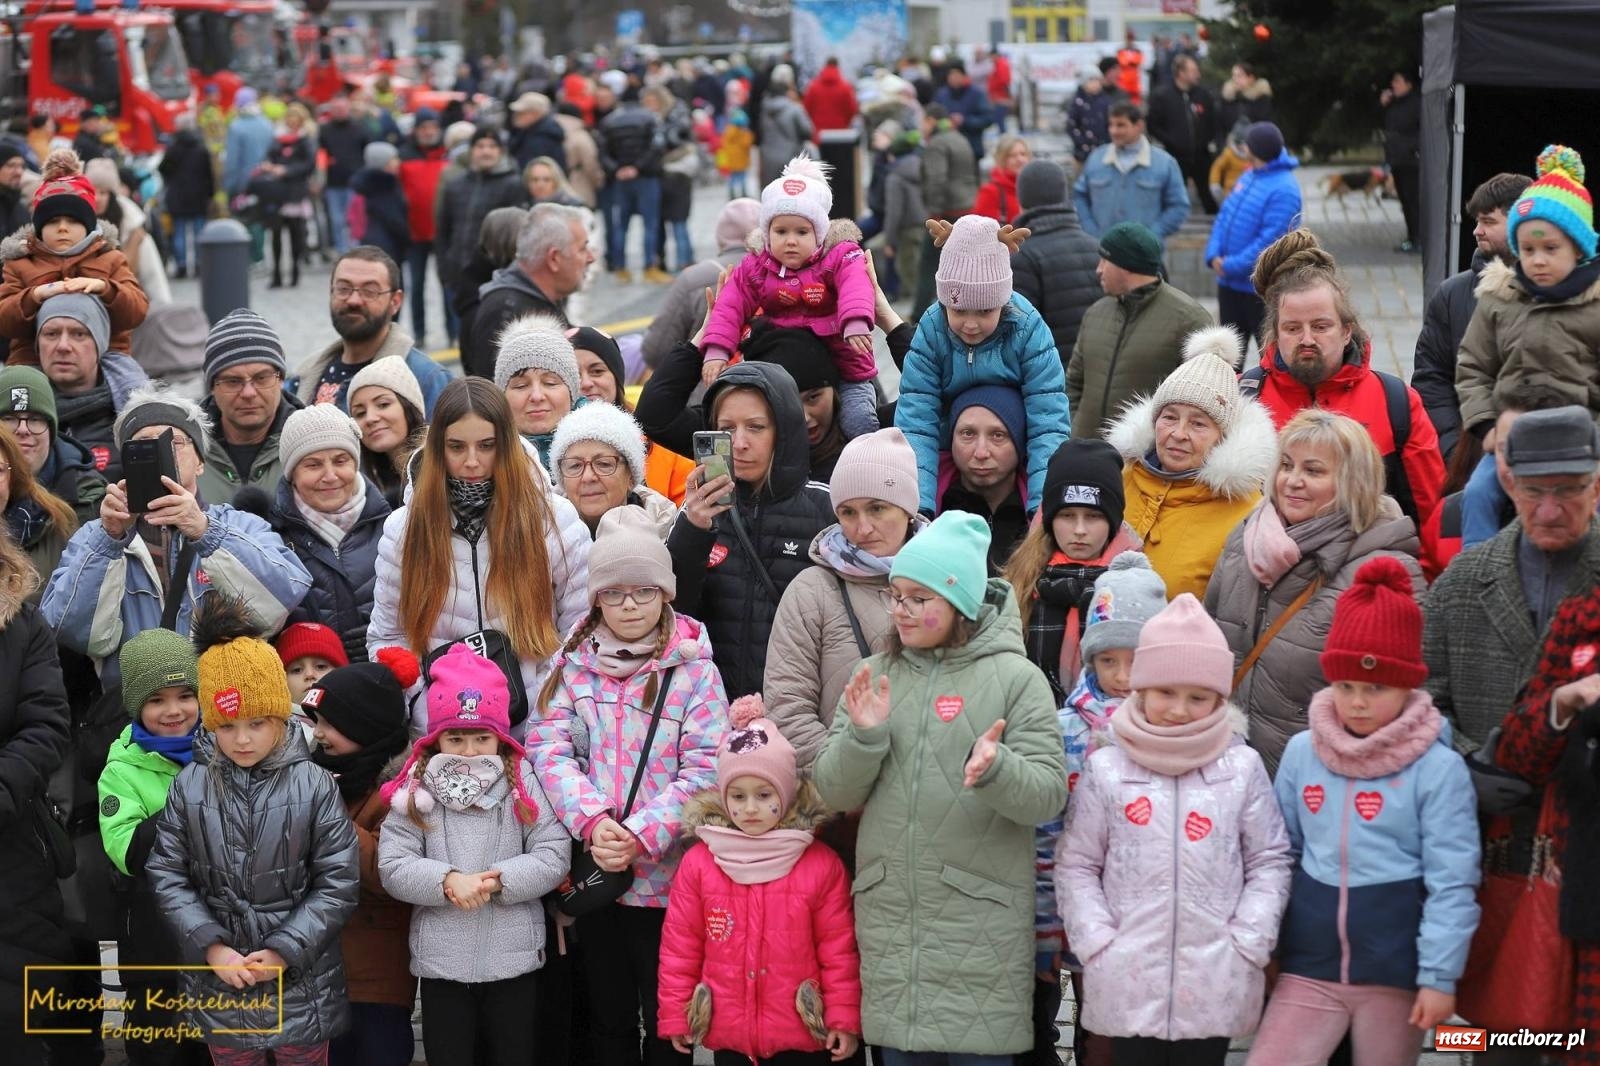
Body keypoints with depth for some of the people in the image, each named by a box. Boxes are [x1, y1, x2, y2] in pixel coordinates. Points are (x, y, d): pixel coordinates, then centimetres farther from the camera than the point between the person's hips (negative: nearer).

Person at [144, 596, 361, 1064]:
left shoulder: (315, 786, -8)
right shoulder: (188, 787, -2)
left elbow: (339, 882, -8)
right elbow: (167, 876, -1)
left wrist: (285, 951, -14)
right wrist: (212, 947, -11)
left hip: (301, 982, -2)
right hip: (219, 986, 2)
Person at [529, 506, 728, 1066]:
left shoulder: (693, 669, -3)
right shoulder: (576, 665, 5)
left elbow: (704, 770, -10)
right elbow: (549, 748, -4)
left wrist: (639, 837, -20)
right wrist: (593, 822, -20)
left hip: (667, 875, -3)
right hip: (592, 873, 3)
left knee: (666, 1021, 6)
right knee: (607, 1019, 14)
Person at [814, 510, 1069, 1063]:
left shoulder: (1015, 679, -2)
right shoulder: (874, 676, 9)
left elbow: (1049, 794, -8)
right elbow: (836, 793, 6)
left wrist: (995, 770, -27)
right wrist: (863, 735, -13)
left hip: (981, 922, -4)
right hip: (889, 918, 4)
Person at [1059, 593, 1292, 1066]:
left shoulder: (1243, 769, 1)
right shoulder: (1106, 770, 1)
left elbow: (1270, 862, 6)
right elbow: (1076, 865, 5)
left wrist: (1247, 943, -5)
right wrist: (1097, 943, -6)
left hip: (1214, 982, 0)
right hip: (1128, 980, 0)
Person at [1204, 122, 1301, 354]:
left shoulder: (1284, 190, -19)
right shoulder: (1248, 177, 9)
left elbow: (1270, 241, -23)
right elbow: (1225, 217, 11)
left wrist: (1231, 266, -20)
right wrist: (1214, 255, -5)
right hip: (1230, 283, 8)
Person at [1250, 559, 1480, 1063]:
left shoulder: (1438, 769, -9)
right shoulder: (1302, 752, 4)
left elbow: (1452, 884, -9)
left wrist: (1439, 976, -11)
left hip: (1397, 971, -3)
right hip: (1310, 964, 3)